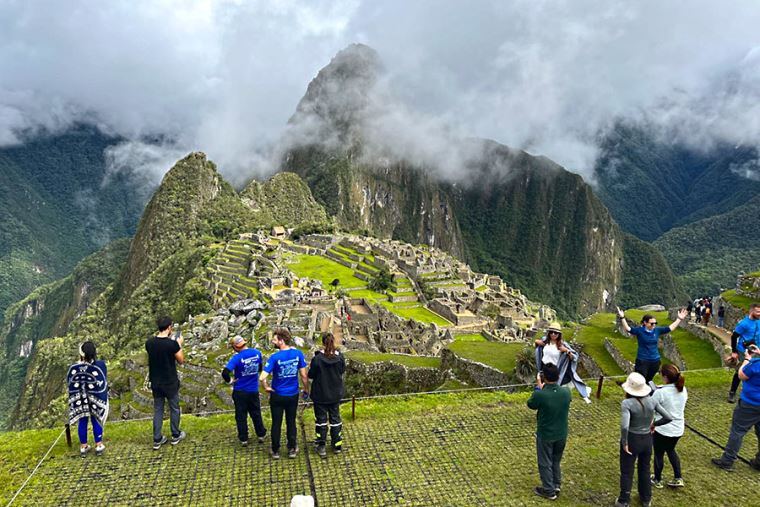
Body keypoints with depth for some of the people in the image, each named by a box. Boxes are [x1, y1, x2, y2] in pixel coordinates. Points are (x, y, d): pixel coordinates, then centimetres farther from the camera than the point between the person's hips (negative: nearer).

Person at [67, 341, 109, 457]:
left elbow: (68, 382, -1)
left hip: (79, 399, 1)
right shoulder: (100, 365, -16)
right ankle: (98, 445, 17)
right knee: (96, 421, 11)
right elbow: (104, 381, -5)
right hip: (96, 398, -1)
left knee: (82, 422, 13)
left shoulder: (74, 367, -13)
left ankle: (83, 447, 22)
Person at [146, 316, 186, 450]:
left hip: (155, 383, 4)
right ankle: (176, 436, 27)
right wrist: (179, 344, 2)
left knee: (158, 410, 15)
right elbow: (181, 360, -8)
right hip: (170, 383, -4)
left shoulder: (149, 343, -7)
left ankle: (157, 440, 19)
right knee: (174, 409, 15)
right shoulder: (172, 344, -21)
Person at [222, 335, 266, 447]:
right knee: (256, 413, 20)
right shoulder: (257, 353, -8)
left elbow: (225, 373, -30)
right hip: (254, 390, 4)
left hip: (240, 391, -4)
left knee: (241, 416, 12)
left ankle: (243, 439, 21)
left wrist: (230, 380, -13)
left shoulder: (237, 358, -23)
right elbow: (260, 368, 9)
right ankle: (261, 435, 30)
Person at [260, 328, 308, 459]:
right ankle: (292, 449, 26)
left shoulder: (274, 357, -21)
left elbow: (262, 377, -25)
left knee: (276, 424, 13)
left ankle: (275, 451, 25)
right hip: (293, 395, 2)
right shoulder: (298, 354, -12)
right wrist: (306, 389, 8)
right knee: (291, 423, 16)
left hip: (277, 396, -2)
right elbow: (304, 375, -7)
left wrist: (266, 387, -6)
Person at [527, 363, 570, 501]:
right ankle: (557, 485, 41)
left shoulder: (540, 395, -29)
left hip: (545, 435, -4)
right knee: (556, 461, 27)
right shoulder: (566, 393, -15)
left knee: (545, 463, 16)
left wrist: (538, 389, 4)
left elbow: (531, 405, -6)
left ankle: (549, 491, 30)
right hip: (561, 434, 4)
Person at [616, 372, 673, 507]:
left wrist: (624, 443, -19)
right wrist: (654, 424, 8)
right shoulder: (652, 401, -10)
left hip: (631, 440, -5)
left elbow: (624, 426, -34)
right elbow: (669, 418, -7)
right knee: (644, 469, 27)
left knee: (627, 472, 15)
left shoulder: (627, 403, -25)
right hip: (647, 440, 5)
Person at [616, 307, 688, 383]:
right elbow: (627, 329, -22)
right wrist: (622, 317, -35)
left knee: (648, 381, 15)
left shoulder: (657, 330, 4)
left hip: (655, 361, 5)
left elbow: (671, 328, 14)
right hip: (642, 361, -5)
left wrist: (679, 319, 14)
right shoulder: (639, 330, -9)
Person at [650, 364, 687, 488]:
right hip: (678, 429, 6)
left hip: (662, 429, -6)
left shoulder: (660, 392, -26)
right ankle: (678, 478, 31)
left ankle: (657, 480, 34)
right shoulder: (683, 390, -6)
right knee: (671, 450, 30)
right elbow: (683, 406, 10)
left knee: (659, 454, 16)